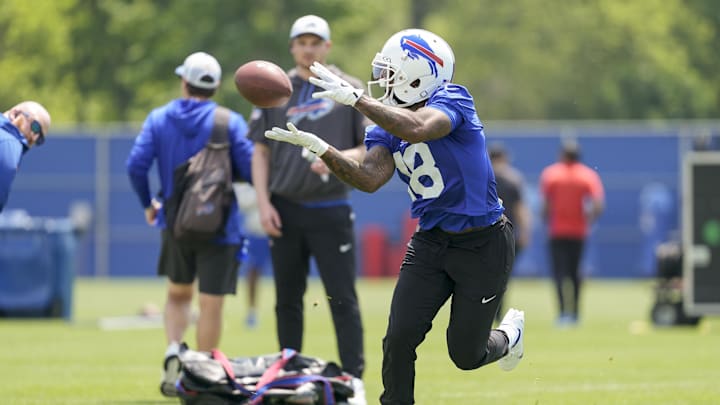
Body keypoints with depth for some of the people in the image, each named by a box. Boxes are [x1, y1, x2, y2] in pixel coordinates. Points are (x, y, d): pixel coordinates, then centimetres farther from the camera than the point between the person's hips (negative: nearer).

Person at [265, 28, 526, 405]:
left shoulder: (451, 100, -16)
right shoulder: (386, 129, 2)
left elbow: (418, 129, -38)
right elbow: (370, 178, -16)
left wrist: (355, 97, -36)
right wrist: (317, 146, -26)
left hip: (482, 244, -5)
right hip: (430, 242, 5)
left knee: (466, 355, 2)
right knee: (399, 339, -8)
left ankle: (509, 333, 36)